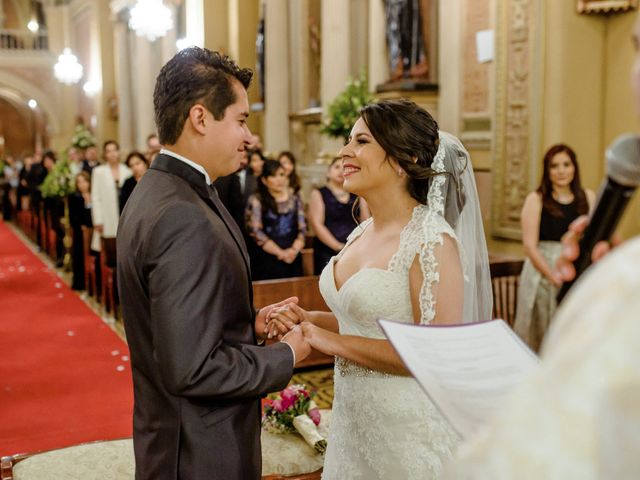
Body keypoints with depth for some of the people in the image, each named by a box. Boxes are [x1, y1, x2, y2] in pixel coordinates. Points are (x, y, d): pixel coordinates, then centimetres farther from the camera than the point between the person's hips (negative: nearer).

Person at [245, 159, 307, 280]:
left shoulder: (294, 199, 13)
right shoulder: (256, 200, 0)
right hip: (266, 261, -4)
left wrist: (294, 250, -9)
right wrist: (280, 252, -10)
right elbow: (255, 231, -8)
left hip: (293, 260, 4)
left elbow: (302, 229, 9)